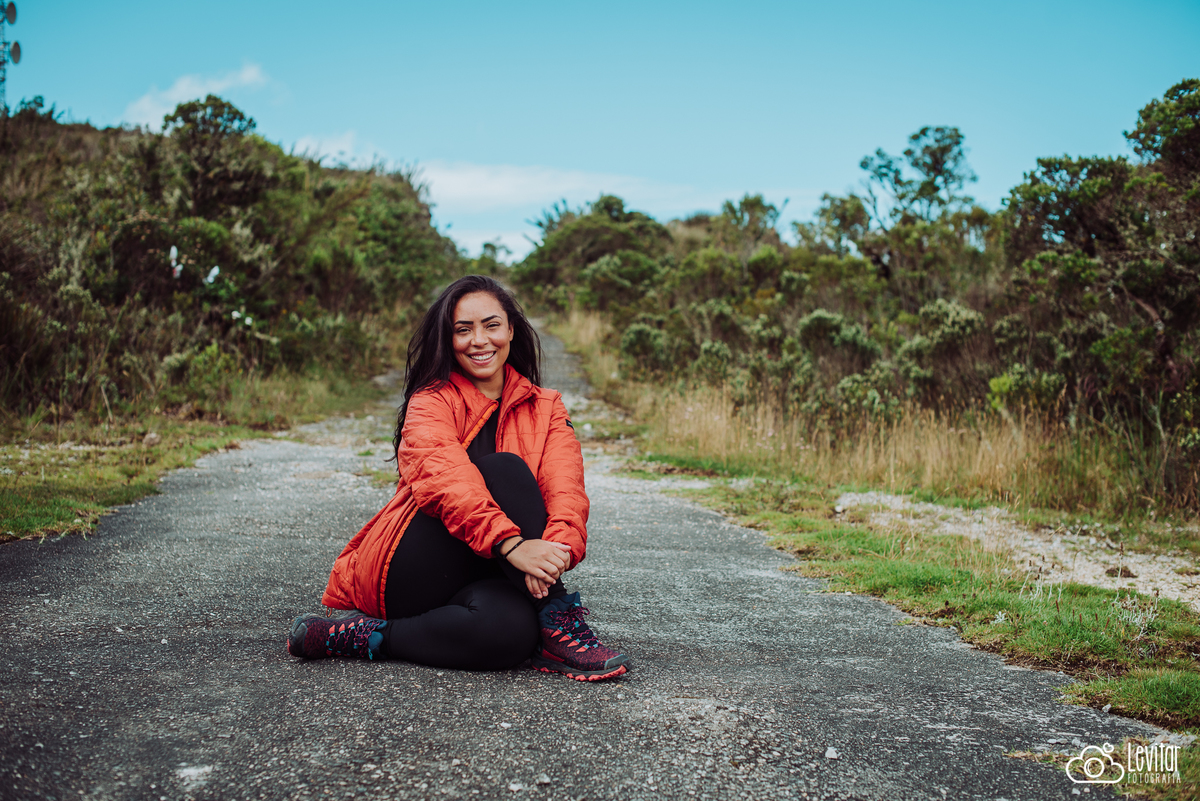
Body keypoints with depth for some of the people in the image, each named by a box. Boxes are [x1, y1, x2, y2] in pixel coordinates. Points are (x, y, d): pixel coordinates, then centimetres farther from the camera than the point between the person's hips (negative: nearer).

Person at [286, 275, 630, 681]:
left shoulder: (545, 409, 11)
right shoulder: (431, 401, 0)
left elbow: (565, 489, -8)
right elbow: (445, 479, -23)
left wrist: (558, 548, -32)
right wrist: (512, 543, -41)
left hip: (480, 578, 2)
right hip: (409, 574, -2)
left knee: (511, 627, -37)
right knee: (505, 469, -28)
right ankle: (559, 622, -28)